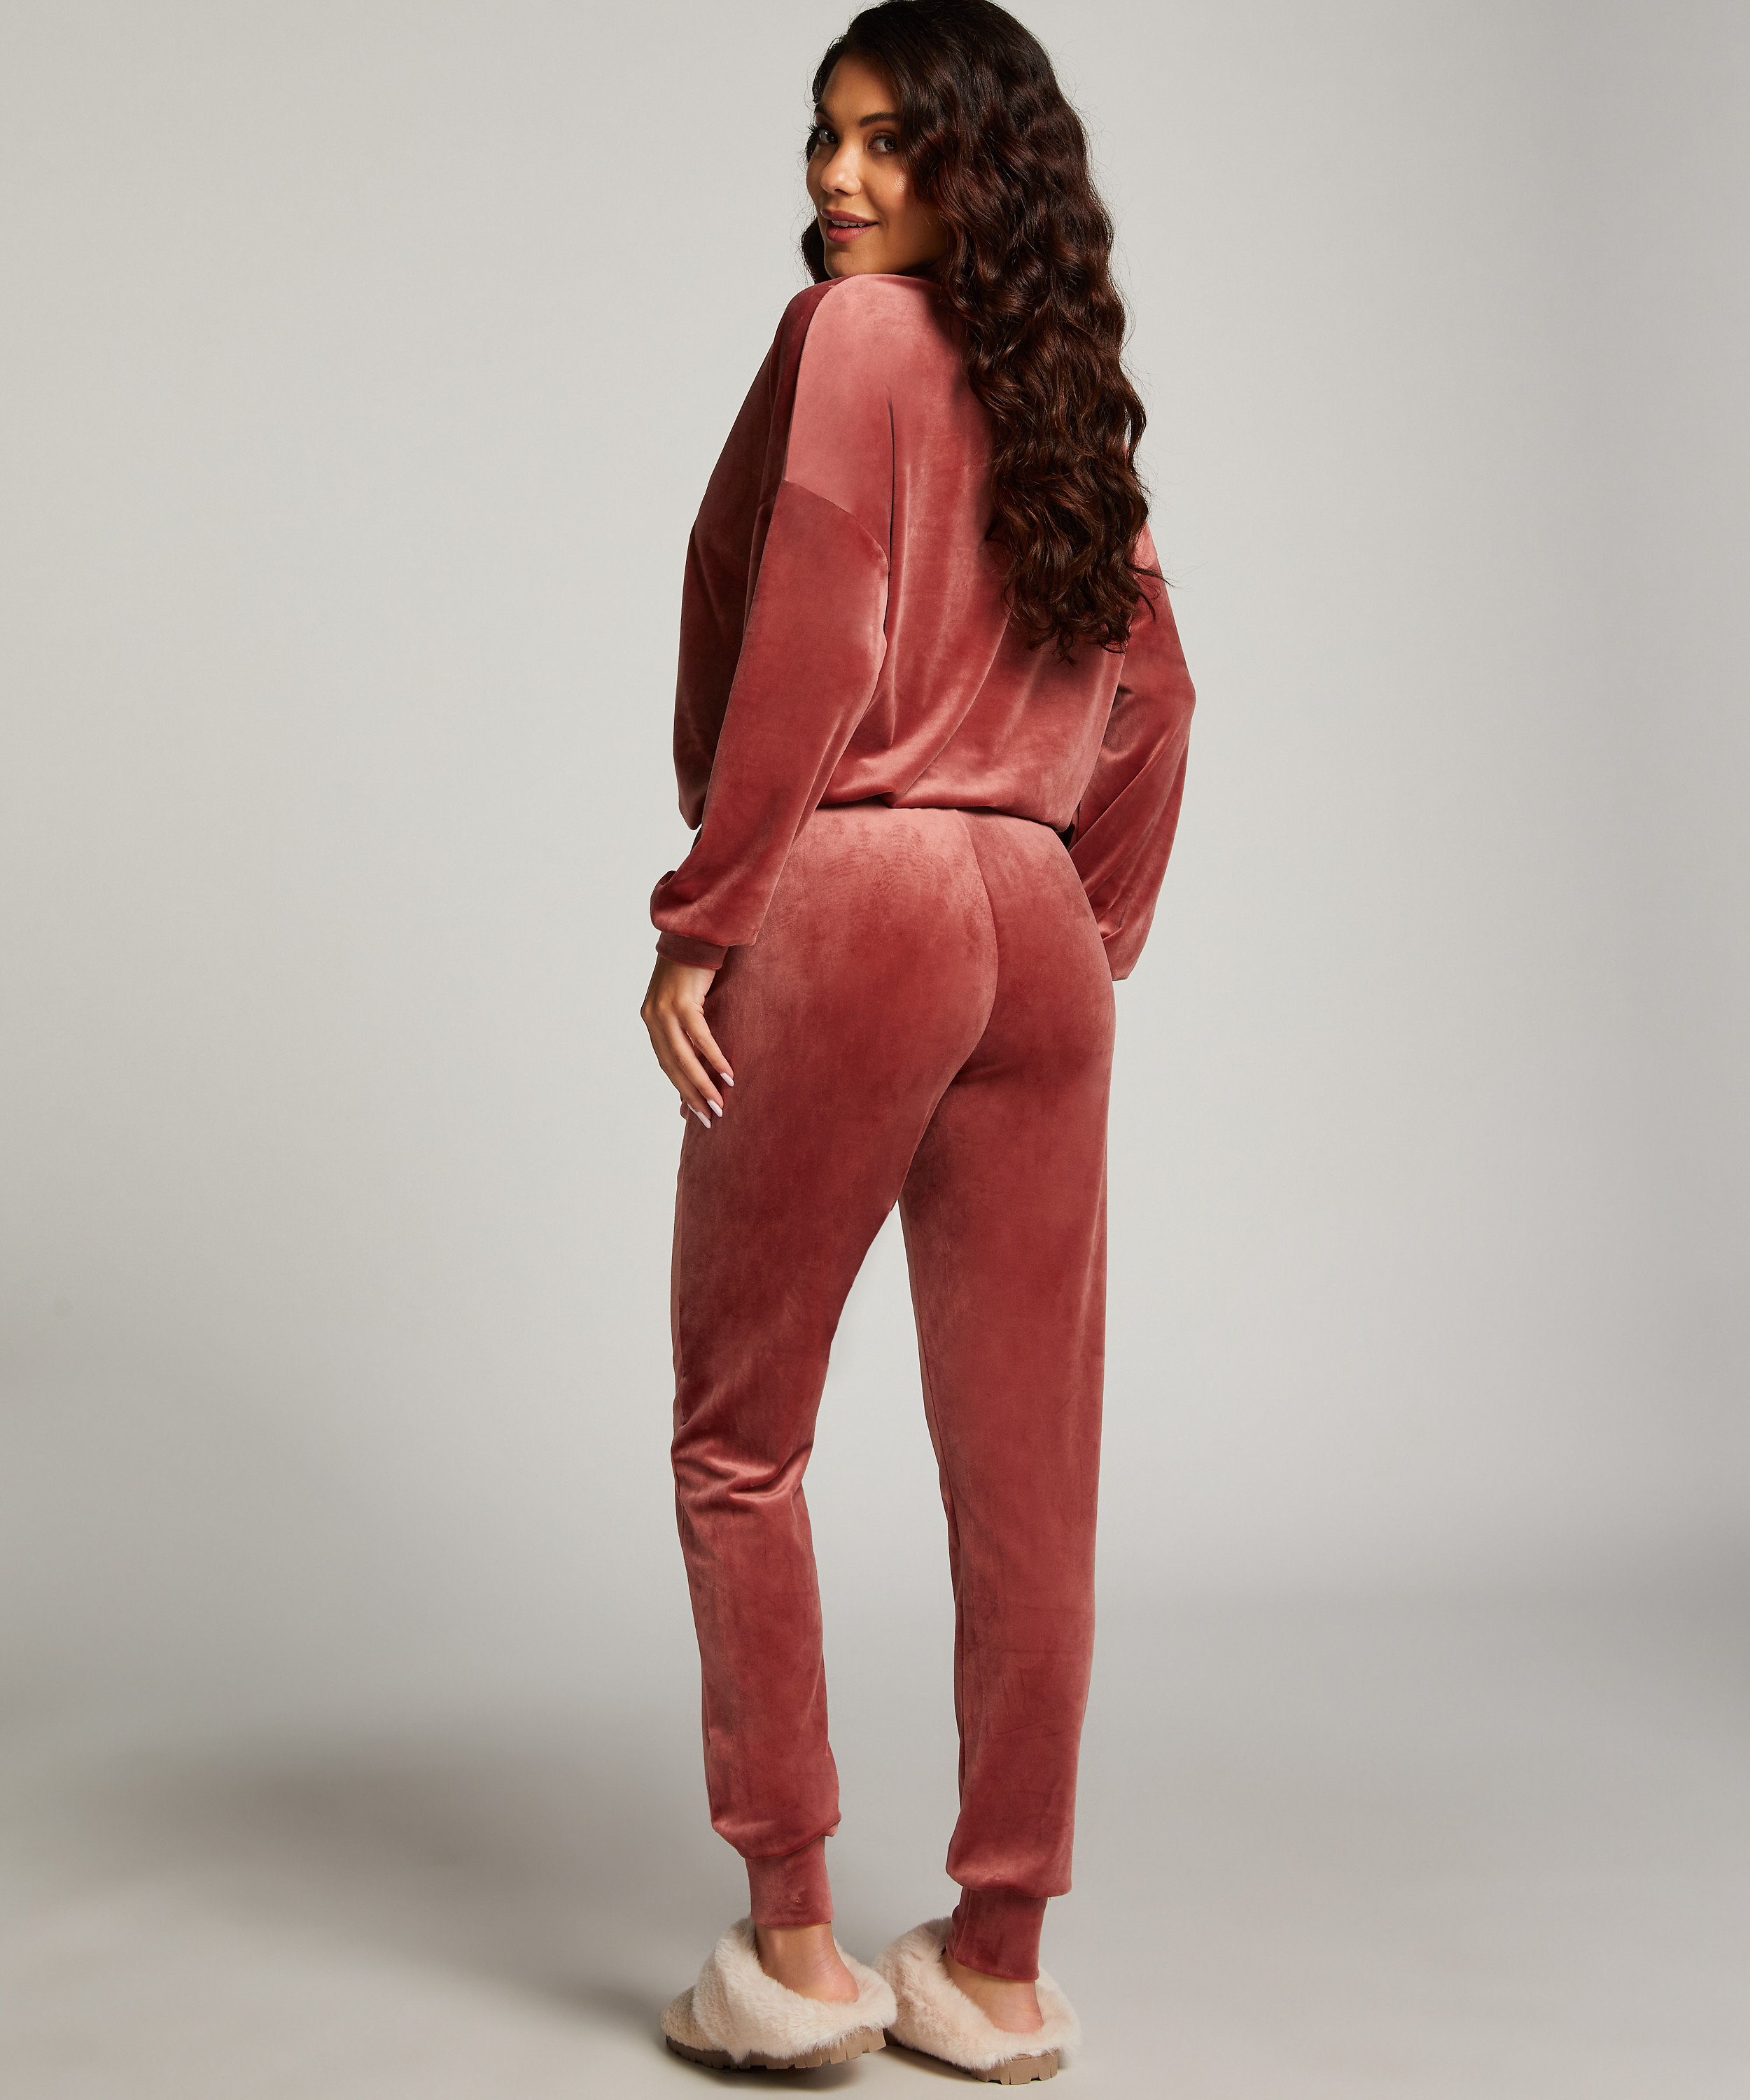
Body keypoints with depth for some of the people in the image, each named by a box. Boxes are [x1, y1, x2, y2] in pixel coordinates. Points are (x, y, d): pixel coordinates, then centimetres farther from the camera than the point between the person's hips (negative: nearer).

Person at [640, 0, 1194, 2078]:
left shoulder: (853, 336, -3)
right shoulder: (1071, 401, 18)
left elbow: (806, 648, -12)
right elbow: (1152, 696, 18)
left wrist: (699, 921, -10)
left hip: (851, 901, -7)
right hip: (1039, 930, 7)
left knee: (739, 1436, 6)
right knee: (1026, 1465, 7)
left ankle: (793, 1948, 10)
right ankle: (999, 1967, 17)